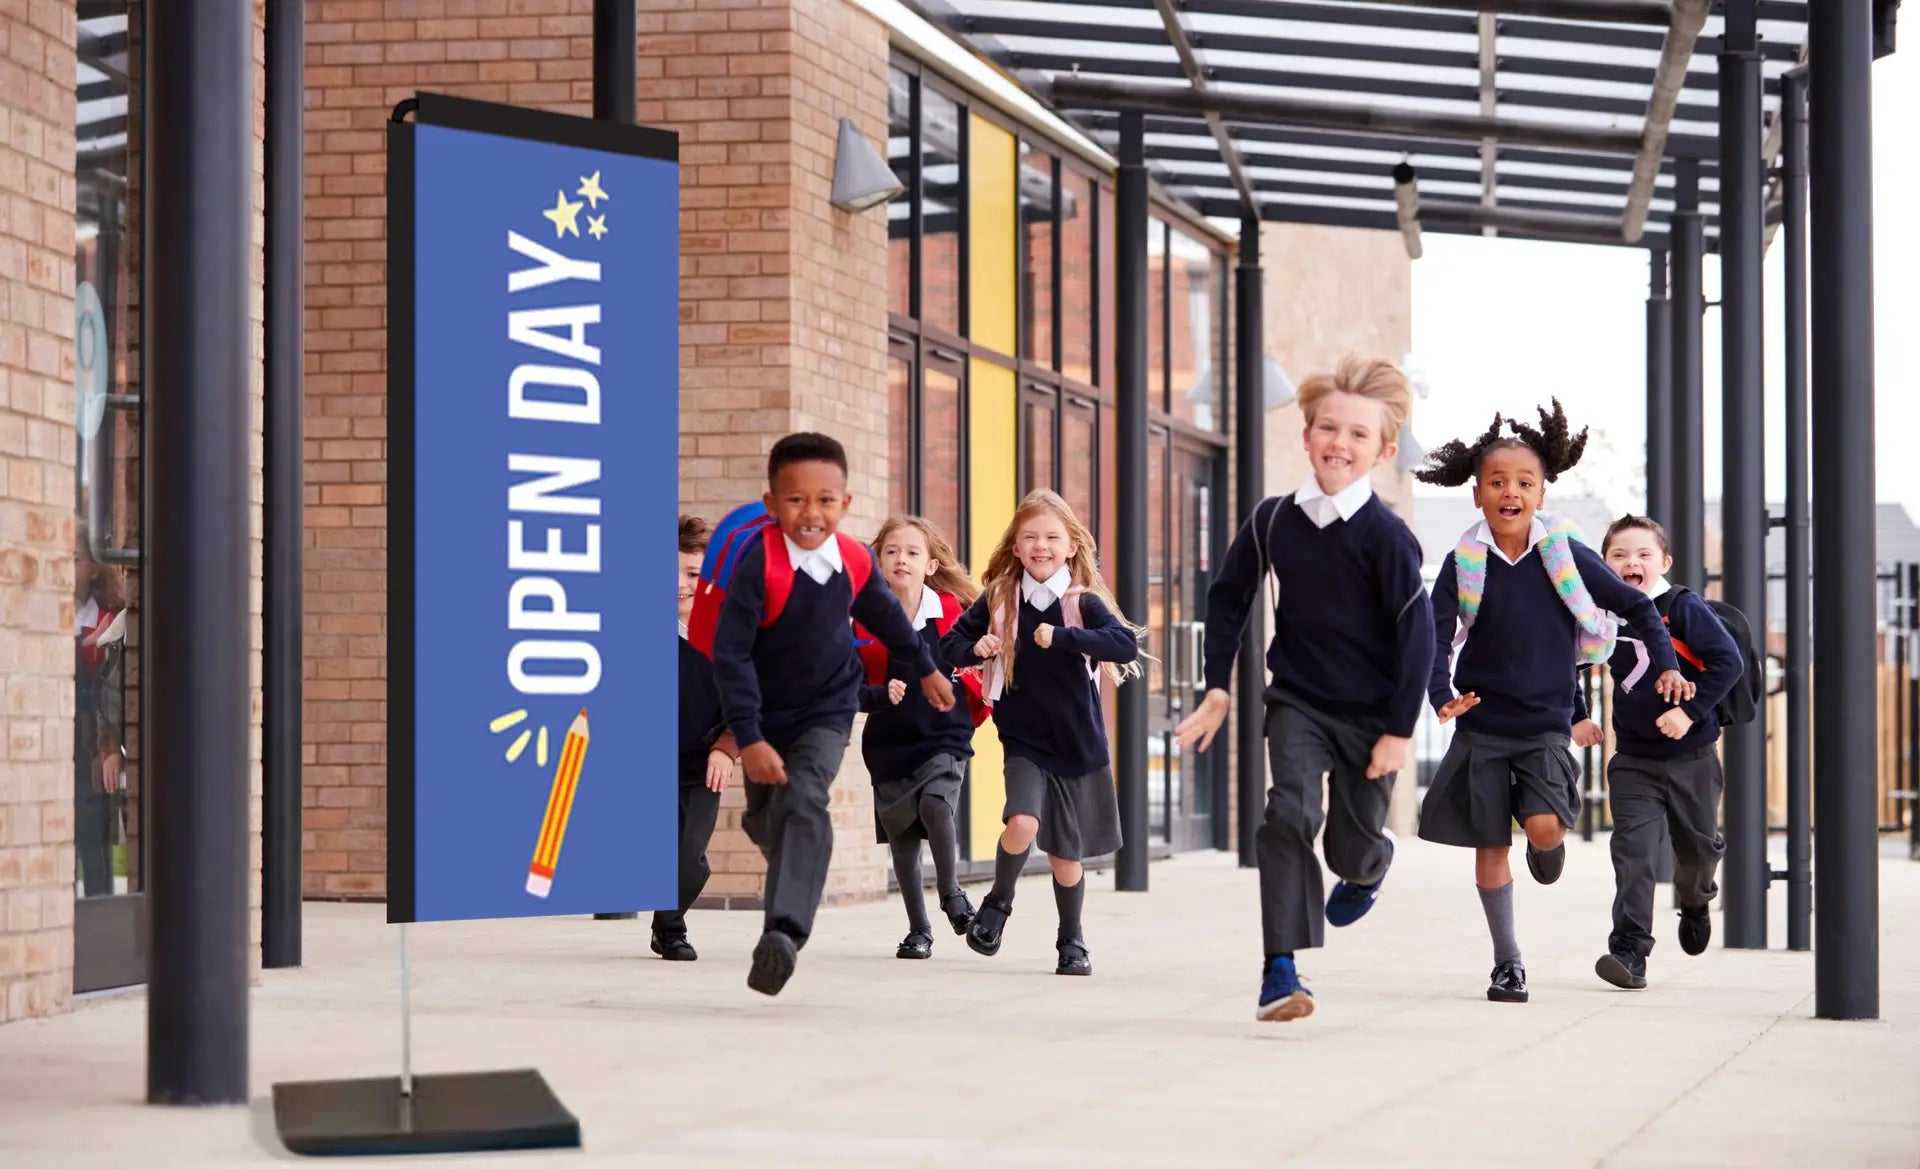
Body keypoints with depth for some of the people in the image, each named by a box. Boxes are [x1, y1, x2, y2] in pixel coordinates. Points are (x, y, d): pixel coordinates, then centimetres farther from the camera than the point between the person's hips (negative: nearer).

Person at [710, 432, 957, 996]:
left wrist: (925, 669, 25)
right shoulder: (758, 564, -26)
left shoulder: (855, 561, -12)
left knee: (804, 803, -23)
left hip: (826, 712, 0)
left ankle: (785, 930, -35)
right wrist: (748, 738, -31)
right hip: (766, 716, 0)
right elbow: (730, 654, -26)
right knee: (767, 819, 16)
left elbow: (886, 617, 11)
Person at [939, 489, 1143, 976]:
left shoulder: (1084, 602, -8)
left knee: (1066, 853, 9)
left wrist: (1061, 636, -32)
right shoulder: (999, 601, -2)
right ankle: (998, 902, 5)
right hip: (1023, 740, 0)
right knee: (1022, 823, -24)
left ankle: (1072, 941, 31)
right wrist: (975, 649, -16)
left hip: (1078, 745, 0)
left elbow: (1127, 644, -23)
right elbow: (949, 646, 6)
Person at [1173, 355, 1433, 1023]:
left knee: (1352, 847, 10)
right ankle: (1281, 969, -19)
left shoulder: (1385, 536, -16)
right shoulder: (1273, 521, -5)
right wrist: (1217, 686, 6)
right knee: (1289, 814, -21)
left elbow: (1417, 633, -13)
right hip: (1297, 702, 2)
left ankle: (1371, 865, 50)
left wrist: (1400, 730, -12)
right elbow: (1229, 596, 10)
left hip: (1370, 715, -2)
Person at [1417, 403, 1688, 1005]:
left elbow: (1635, 605, 5)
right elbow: (1436, 636, -8)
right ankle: (1507, 961, 16)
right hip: (1481, 724, 1)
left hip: (1546, 724, -1)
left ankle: (1550, 847, 20)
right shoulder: (1464, 563, -5)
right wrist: (1442, 695, -25)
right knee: (1491, 843, 3)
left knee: (1544, 827, -19)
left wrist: (1665, 665, -6)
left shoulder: (1566, 556, -5)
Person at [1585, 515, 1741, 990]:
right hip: (1633, 760, 2)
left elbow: (1729, 661, -18)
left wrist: (1690, 711, -24)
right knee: (1631, 849, -13)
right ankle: (1630, 951, -15)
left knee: (1698, 846, 16)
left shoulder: (1684, 608, -12)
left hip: (1691, 756, -1)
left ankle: (1694, 903, 49)